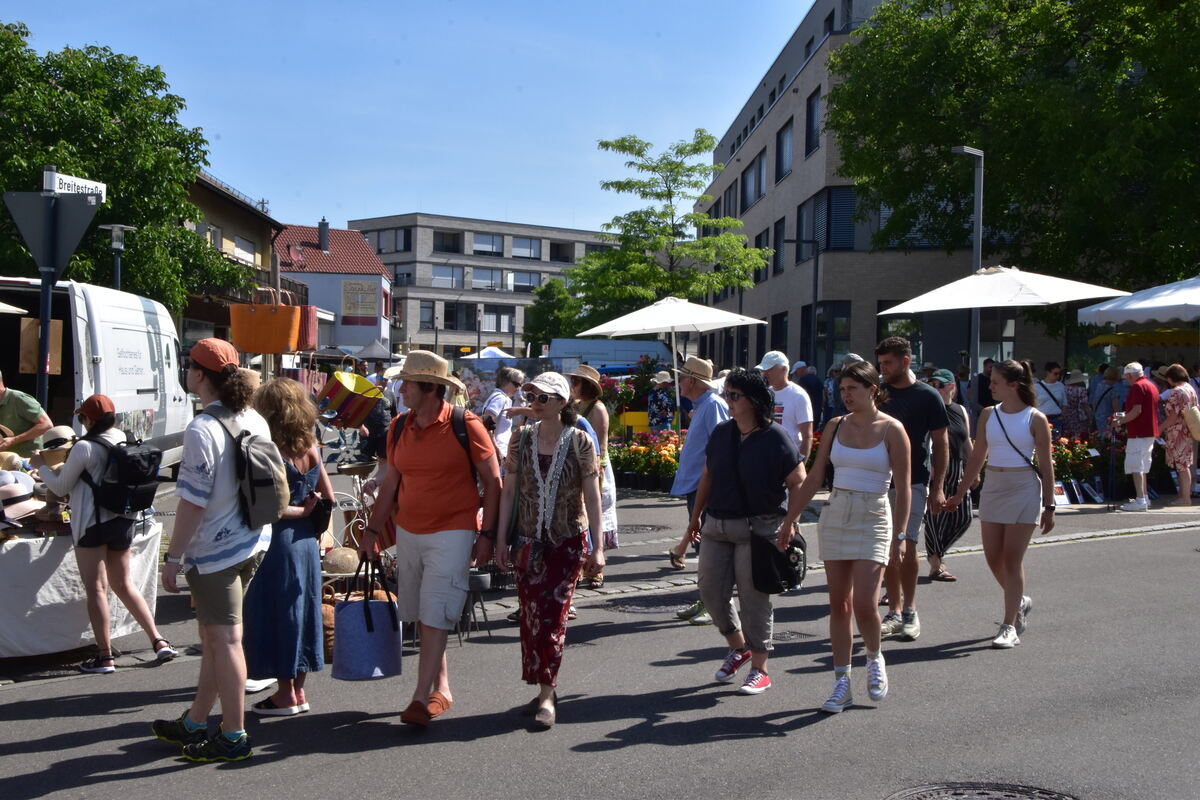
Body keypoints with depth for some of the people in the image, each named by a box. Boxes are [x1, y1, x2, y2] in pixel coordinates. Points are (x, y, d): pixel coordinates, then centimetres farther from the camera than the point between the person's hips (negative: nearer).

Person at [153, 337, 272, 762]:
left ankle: (233, 736, 10)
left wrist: (173, 557, -11)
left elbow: (193, 502, -19)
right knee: (215, 636, 19)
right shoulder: (256, 421, 5)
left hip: (215, 549, -8)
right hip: (253, 542, 8)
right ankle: (194, 723, 32)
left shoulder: (202, 430, -19)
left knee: (224, 640, 1)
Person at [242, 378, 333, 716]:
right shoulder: (311, 449, 3)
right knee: (301, 608, 14)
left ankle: (286, 695, 13)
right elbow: (328, 497, 7)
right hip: (306, 539, 7)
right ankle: (298, 691, 24)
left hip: (279, 540, -7)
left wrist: (302, 512, -7)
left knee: (277, 612, 5)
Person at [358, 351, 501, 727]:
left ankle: (421, 699, -5)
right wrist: (372, 530, 8)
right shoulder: (399, 427, 6)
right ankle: (442, 689, 25)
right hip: (407, 532, 6)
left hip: (452, 532, -6)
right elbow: (390, 483, 13)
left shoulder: (465, 425, -10)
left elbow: (492, 481, -5)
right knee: (421, 615, 11)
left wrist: (487, 534, -9)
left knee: (436, 616, -9)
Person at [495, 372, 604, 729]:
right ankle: (546, 688, 19)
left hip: (568, 541, -3)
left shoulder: (579, 441, -5)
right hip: (529, 541, 3)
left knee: (553, 615, -8)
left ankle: (547, 696, -2)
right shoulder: (522, 439, 3)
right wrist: (501, 540, 3)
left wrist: (597, 547, -8)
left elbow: (592, 497, -4)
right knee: (530, 616, 5)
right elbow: (508, 492, 7)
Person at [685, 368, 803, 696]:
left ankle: (759, 669, 14)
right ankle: (738, 647, 32)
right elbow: (707, 476, 16)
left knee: (753, 598, 0)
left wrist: (789, 524, -16)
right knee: (711, 590, 7)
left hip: (758, 528, -6)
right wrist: (696, 516, 18)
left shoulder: (776, 437, -10)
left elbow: (798, 484, -8)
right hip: (716, 526, 6)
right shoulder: (721, 433, 7)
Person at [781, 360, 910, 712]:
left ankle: (874, 657, 19)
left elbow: (903, 488, -5)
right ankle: (842, 684, 14)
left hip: (873, 518, -4)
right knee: (838, 604, 5)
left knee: (864, 604, -12)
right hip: (835, 515, 4)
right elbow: (814, 478, 9)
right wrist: (789, 521, 8)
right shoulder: (836, 426, 7)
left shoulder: (891, 430, -5)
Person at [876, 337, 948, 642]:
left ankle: (909, 611, 10)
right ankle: (895, 612, 13)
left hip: (913, 482, -4)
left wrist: (937, 487, -6)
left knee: (906, 548, -5)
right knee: (888, 550, 5)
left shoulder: (928, 396, -2)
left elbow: (941, 443, -1)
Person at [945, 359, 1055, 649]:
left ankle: (1009, 627, 3)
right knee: (993, 557, 6)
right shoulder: (988, 415, 6)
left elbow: (1045, 465, -3)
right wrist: (960, 494, 10)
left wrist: (1049, 507, -4)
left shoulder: (1035, 419, -6)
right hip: (993, 488, 5)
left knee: (1012, 559, -4)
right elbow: (977, 457, 11)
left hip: (1024, 489, -5)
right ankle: (1020, 602, 32)